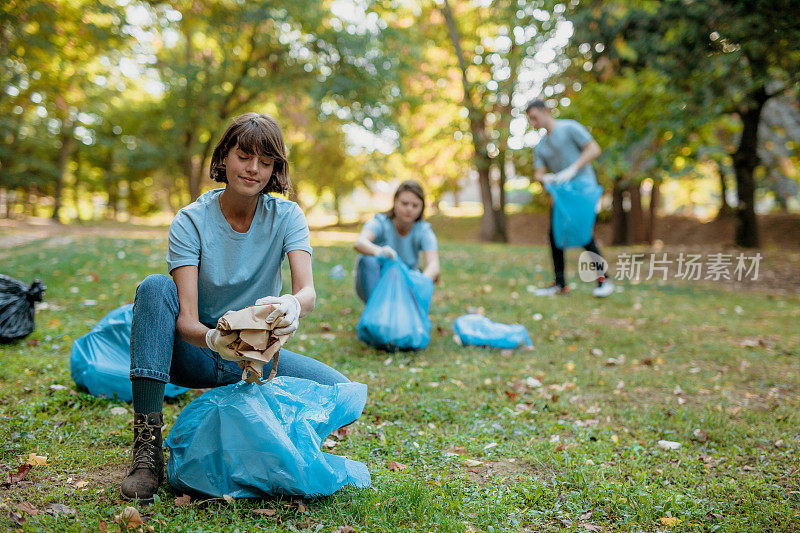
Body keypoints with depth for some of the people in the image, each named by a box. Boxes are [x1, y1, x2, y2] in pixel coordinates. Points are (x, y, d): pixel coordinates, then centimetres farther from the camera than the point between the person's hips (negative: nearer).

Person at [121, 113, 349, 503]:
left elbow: (307, 291, -23)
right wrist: (213, 339, -45)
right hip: (197, 353, -1)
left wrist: (293, 306, -48)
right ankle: (147, 446, -31)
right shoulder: (191, 221, -12)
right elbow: (186, 319, -21)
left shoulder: (286, 216, -7)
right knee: (155, 287, -30)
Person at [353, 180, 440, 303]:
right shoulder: (380, 222, -17)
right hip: (373, 288, -1)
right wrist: (378, 251, -63)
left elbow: (433, 266, -29)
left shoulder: (423, 231, -12)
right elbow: (359, 243, -39)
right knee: (368, 259, -32)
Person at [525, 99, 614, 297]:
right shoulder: (541, 146, 19)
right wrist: (545, 178, -16)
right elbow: (539, 173, 9)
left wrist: (572, 169, -19)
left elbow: (594, 149, -8)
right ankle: (560, 284, 4)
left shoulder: (569, 127, -1)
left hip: (582, 184, -7)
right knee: (554, 234, -3)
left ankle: (603, 278, -12)